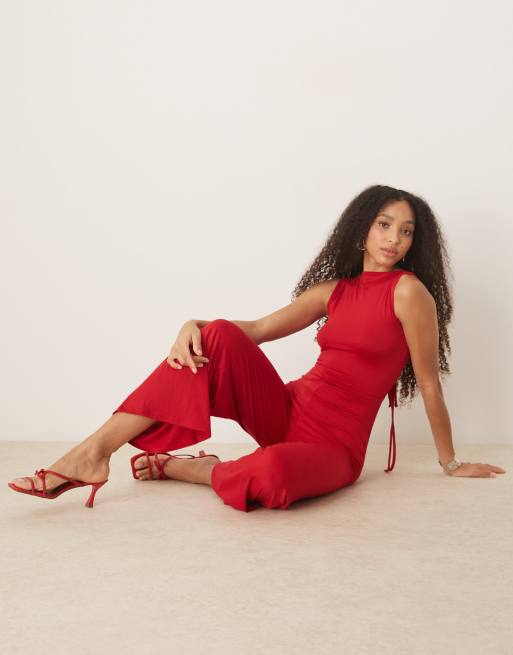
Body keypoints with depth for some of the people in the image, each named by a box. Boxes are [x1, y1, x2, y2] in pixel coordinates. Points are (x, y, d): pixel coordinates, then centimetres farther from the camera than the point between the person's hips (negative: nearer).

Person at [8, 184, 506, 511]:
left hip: (334, 447, -5)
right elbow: (257, 329, 9)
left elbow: (429, 384, -3)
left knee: (271, 474, -42)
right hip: (287, 412, 6)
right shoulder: (332, 290, 11)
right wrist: (195, 325, -10)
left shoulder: (408, 290, -7)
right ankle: (93, 453, -22)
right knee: (221, 336, -21)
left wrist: (450, 463, 4)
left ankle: (182, 467, -8)